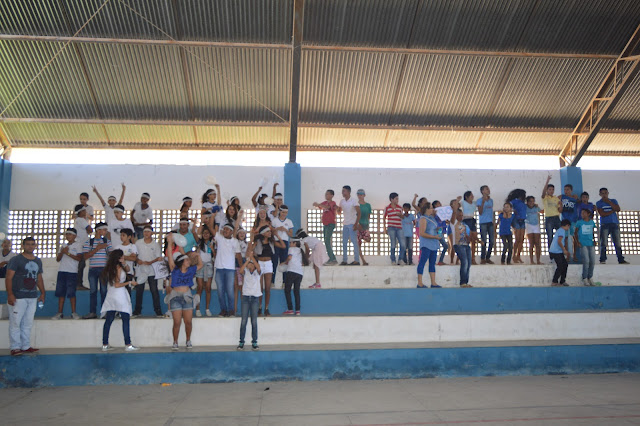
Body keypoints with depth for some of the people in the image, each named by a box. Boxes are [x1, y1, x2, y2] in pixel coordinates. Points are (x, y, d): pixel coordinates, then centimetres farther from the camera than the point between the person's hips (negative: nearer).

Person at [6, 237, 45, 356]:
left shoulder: (38, 261, 15)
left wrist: (42, 293, 15)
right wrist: (10, 294, -18)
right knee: (15, 322, -2)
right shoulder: (16, 260, -4)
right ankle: (15, 348, 6)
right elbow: (9, 278, -10)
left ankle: (26, 346, 17)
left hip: (33, 297, 6)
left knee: (28, 323, 10)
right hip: (18, 297, -6)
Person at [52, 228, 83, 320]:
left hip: (72, 272, -5)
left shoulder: (78, 244, 4)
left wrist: (68, 253, -13)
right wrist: (62, 252, -4)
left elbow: (79, 258, -7)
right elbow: (57, 259, 14)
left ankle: (73, 312, 0)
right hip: (61, 271, 5)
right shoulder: (63, 245, 19)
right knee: (60, 292, 4)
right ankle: (59, 313, 8)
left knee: (71, 293, -7)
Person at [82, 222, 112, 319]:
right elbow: (85, 256, -2)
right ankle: (92, 312, 9)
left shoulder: (107, 242, 10)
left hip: (104, 268, 0)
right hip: (93, 269, 0)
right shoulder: (89, 242, 6)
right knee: (93, 291, 3)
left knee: (104, 291, -1)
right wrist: (97, 248, -9)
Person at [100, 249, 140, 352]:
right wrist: (130, 282, -7)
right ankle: (128, 345, -5)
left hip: (110, 296, 8)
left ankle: (105, 345, 11)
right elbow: (117, 285, -16)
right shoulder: (119, 268, -12)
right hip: (119, 295, -8)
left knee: (108, 320, 9)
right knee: (125, 320, -4)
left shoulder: (109, 268, 12)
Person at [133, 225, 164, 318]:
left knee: (154, 290, -2)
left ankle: (158, 310, 3)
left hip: (152, 271, -2)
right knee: (139, 290, 6)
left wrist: (150, 262, -17)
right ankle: (137, 311, 17)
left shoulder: (155, 244, -1)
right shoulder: (138, 243, 4)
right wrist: (137, 260, -11)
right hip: (140, 270, 2)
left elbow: (159, 257, -2)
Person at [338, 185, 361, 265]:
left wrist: (356, 224, -18)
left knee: (354, 241, -6)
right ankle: (344, 260, 10)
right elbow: (339, 211, 19)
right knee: (344, 242, 6)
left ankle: (356, 260, -3)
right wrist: (337, 209, -4)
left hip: (352, 224, -6)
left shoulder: (354, 201, -8)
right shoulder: (342, 201, 10)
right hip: (345, 224, 6)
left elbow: (359, 213, -11)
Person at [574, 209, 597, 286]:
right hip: (583, 244, -4)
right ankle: (584, 278, -5)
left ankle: (590, 277, 15)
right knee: (586, 261, -13)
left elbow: (593, 232, 20)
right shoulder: (579, 222, 4)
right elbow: (575, 233, 7)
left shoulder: (592, 222, 12)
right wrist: (577, 242, -3)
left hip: (591, 244, 4)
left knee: (592, 261, 1)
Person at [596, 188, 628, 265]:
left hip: (615, 224, 2)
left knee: (617, 243, -1)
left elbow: (618, 209, -3)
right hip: (604, 224, -2)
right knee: (604, 243, -8)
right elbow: (602, 214, -6)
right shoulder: (599, 203, 8)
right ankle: (603, 259, -6)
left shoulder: (613, 200, 16)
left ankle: (621, 260, 0)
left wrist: (609, 202, -3)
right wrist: (613, 211, -3)